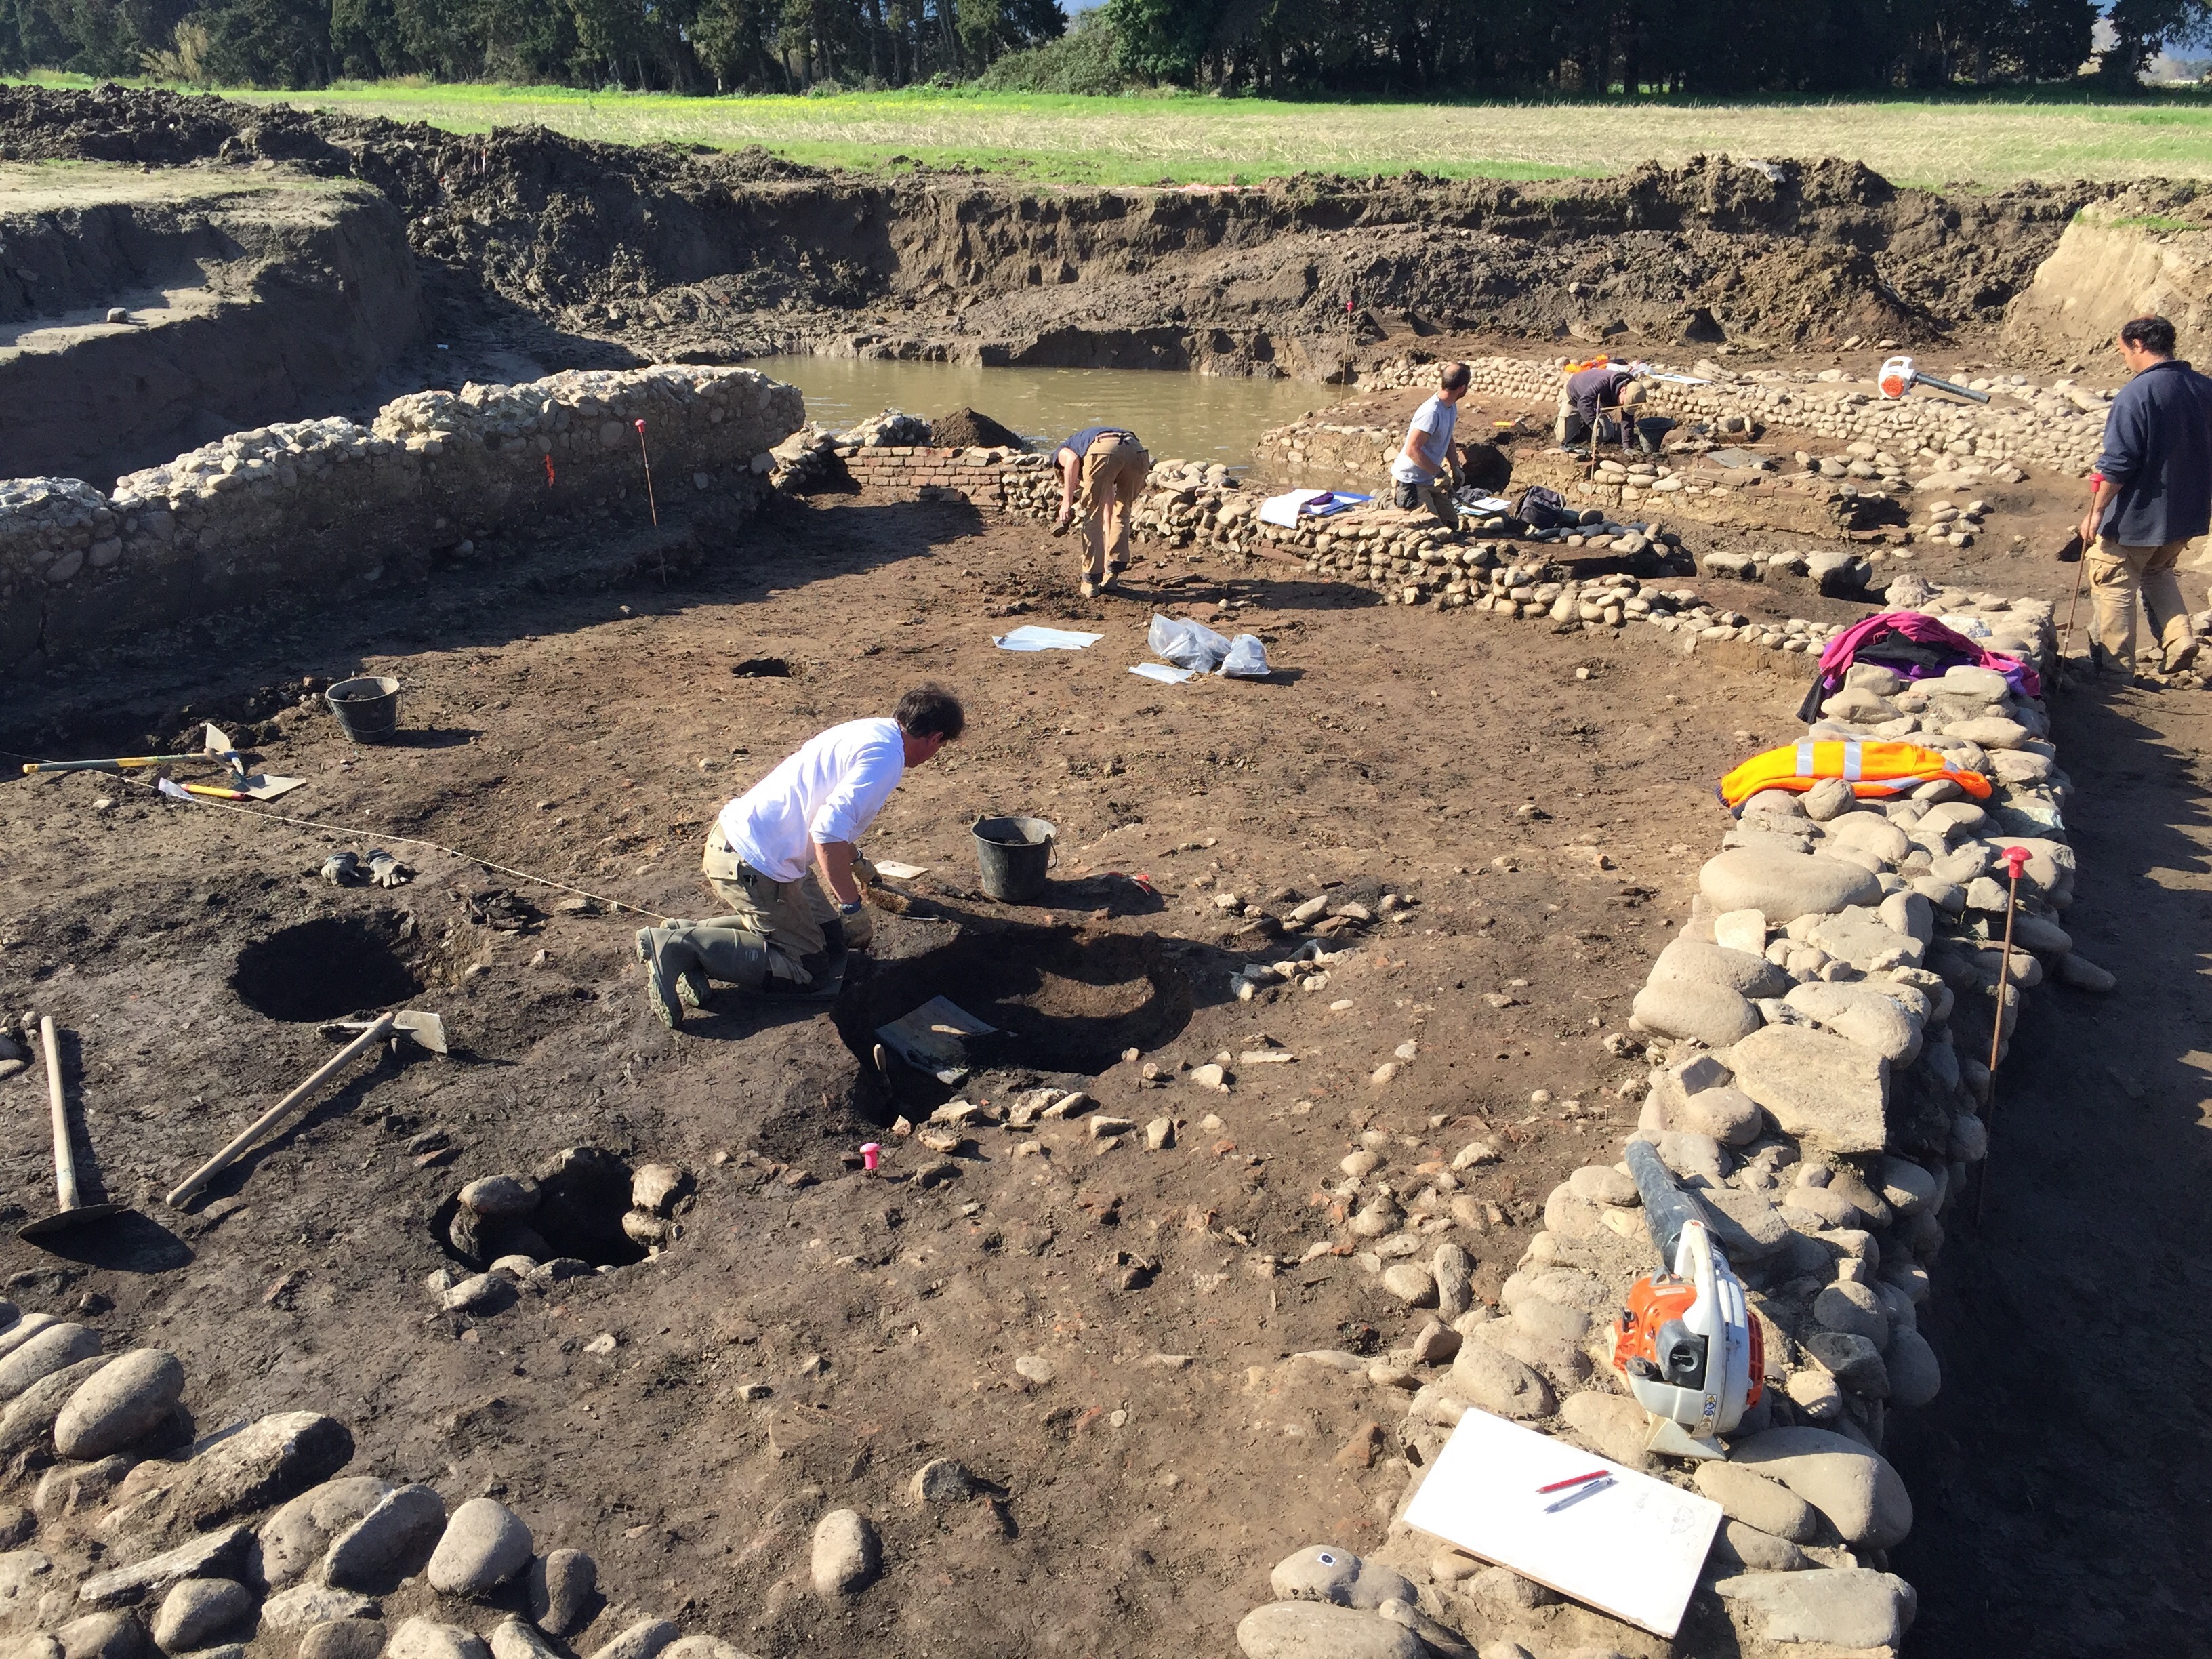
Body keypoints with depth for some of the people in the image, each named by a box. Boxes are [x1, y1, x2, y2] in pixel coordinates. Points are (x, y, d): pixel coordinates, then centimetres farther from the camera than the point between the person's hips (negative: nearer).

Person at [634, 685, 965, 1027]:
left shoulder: (868, 730, 12)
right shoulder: (886, 756, -17)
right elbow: (828, 834, -27)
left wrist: (857, 862, 42)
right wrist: (853, 906, -17)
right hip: (749, 863, -10)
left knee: (827, 929, 17)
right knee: (804, 965, 0)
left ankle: (691, 933, 10)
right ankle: (679, 947, -9)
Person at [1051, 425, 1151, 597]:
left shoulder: (1060, 454, 33)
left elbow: (1073, 460, 3)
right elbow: (1109, 508, 47)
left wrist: (1067, 501, -1)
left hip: (1103, 451, -5)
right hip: (1137, 451, 5)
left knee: (1093, 518, 13)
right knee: (1122, 514, 26)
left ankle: (1091, 582, 15)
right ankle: (1111, 576, 26)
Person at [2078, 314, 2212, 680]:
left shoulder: (2137, 393, -20)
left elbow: (2116, 465, -22)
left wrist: (2095, 513, -13)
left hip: (2134, 517, -7)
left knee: (2114, 588, 8)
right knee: (2158, 572, 29)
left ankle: (2116, 668, 12)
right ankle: (2179, 640, 16)